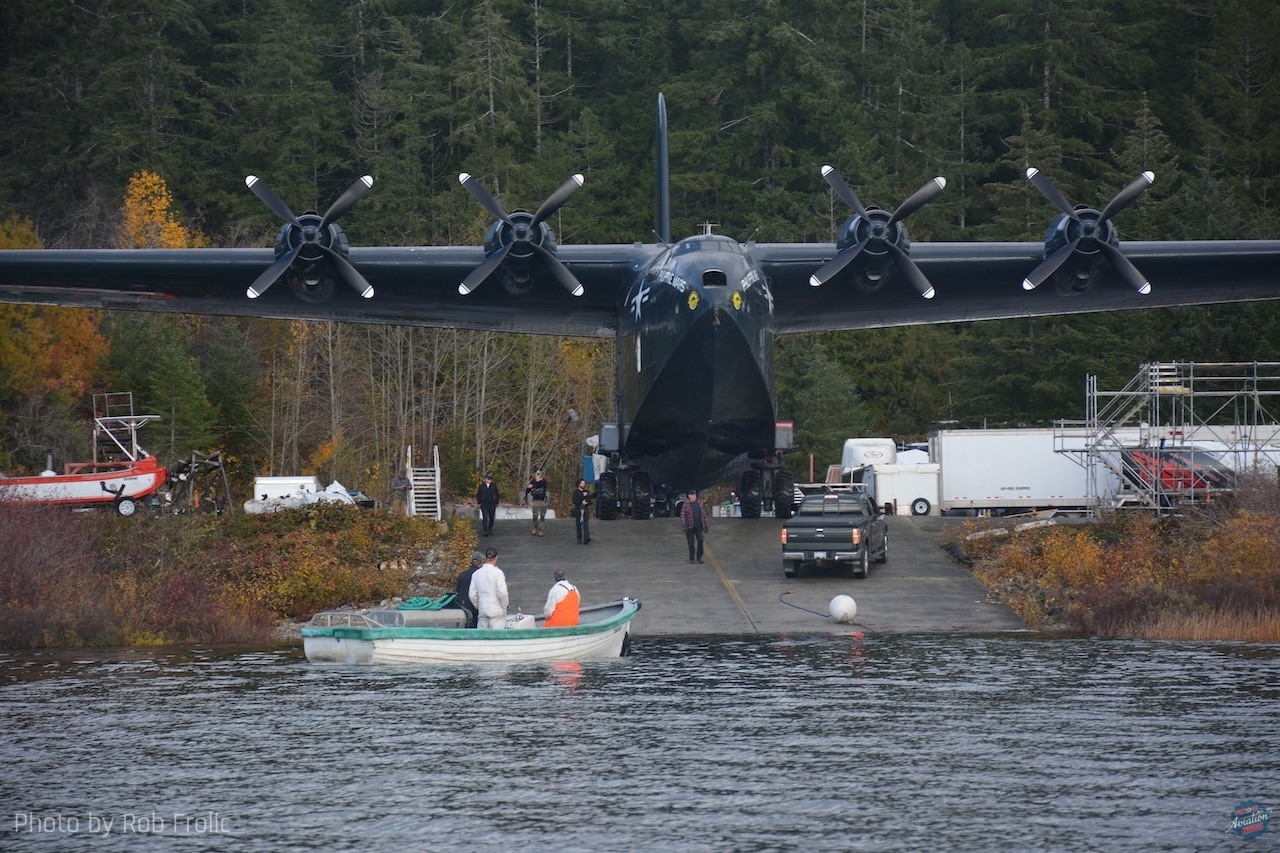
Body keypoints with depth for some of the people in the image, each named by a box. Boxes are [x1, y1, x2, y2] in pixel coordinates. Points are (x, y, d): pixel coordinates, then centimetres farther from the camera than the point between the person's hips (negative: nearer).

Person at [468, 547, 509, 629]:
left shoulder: (476, 573, 7)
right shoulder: (497, 572, -9)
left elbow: (472, 594, 8)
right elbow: (502, 592, -16)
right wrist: (504, 606, -2)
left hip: (482, 610, 5)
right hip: (496, 610, -5)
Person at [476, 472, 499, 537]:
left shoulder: (494, 487, 4)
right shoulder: (482, 486, 0)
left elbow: (497, 495, 11)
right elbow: (478, 495, 8)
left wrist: (496, 503, 5)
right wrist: (479, 502, 1)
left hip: (492, 505, 2)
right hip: (484, 505, -2)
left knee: (491, 518, 11)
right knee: (485, 518, -13)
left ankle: (490, 529, 29)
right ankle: (485, 531, -16)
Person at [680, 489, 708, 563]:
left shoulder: (699, 504, 9)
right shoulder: (686, 505, -4)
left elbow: (703, 515, 13)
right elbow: (682, 516, -7)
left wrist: (705, 525, 11)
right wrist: (684, 526, -17)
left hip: (698, 526, 3)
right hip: (690, 527, -3)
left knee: (700, 541, -6)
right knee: (691, 543, 3)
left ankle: (699, 557, 3)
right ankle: (691, 558, 11)